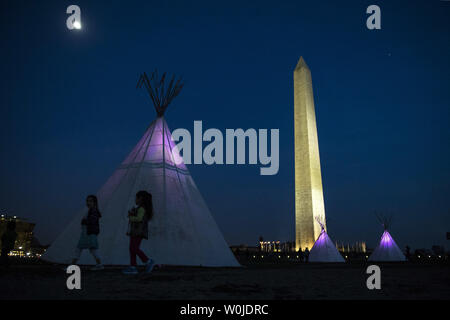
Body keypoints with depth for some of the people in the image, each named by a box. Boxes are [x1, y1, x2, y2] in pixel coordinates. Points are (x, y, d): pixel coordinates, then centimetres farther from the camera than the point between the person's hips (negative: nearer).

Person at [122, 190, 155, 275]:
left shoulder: (142, 208, -10)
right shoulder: (141, 208, 21)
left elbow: (139, 218, -23)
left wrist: (130, 217, -8)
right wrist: (131, 213, 5)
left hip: (138, 232, -10)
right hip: (135, 232, 10)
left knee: (134, 248, -14)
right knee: (132, 249, 5)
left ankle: (148, 262, -13)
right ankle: (133, 267, 2)